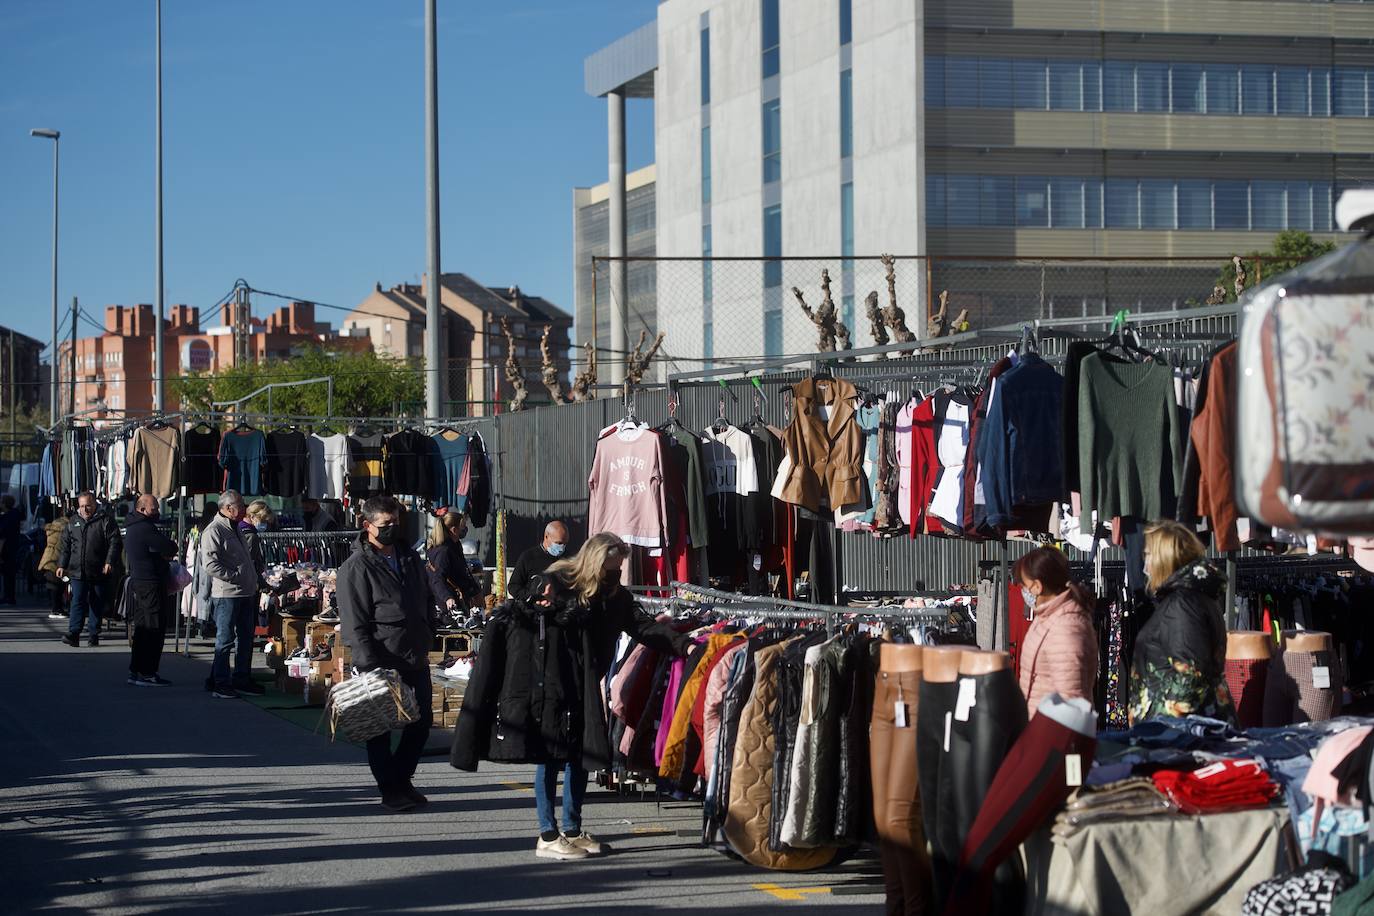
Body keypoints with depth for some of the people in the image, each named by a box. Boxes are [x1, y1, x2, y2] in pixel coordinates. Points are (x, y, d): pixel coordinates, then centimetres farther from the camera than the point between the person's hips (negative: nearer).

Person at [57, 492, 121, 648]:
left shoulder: (105, 521, 0)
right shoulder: (74, 523, 13)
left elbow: (114, 543, -6)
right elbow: (65, 546, 19)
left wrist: (109, 562, -16)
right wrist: (62, 565, 14)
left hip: (98, 572, -2)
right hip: (78, 572, 2)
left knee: (97, 604, 5)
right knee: (77, 601, -6)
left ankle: (93, 635, 12)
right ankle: (73, 633, -11)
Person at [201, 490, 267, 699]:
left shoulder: (235, 529, 19)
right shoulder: (214, 531, -12)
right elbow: (210, 564, -21)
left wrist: (255, 581, 18)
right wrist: (235, 576, -20)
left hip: (246, 594, 9)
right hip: (226, 594, -9)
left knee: (246, 638, 14)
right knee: (225, 640, -6)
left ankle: (242, 680, 24)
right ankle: (220, 684, -2)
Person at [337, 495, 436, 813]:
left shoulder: (410, 557, 11)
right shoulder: (356, 568, -11)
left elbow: (427, 602, 23)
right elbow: (354, 624, -14)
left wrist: (427, 641, 12)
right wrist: (372, 667, -20)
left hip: (416, 659, 7)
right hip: (380, 664, -7)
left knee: (422, 720, 12)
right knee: (380, 727, 3)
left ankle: (401, 779, 26)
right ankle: (390, 790, 13)